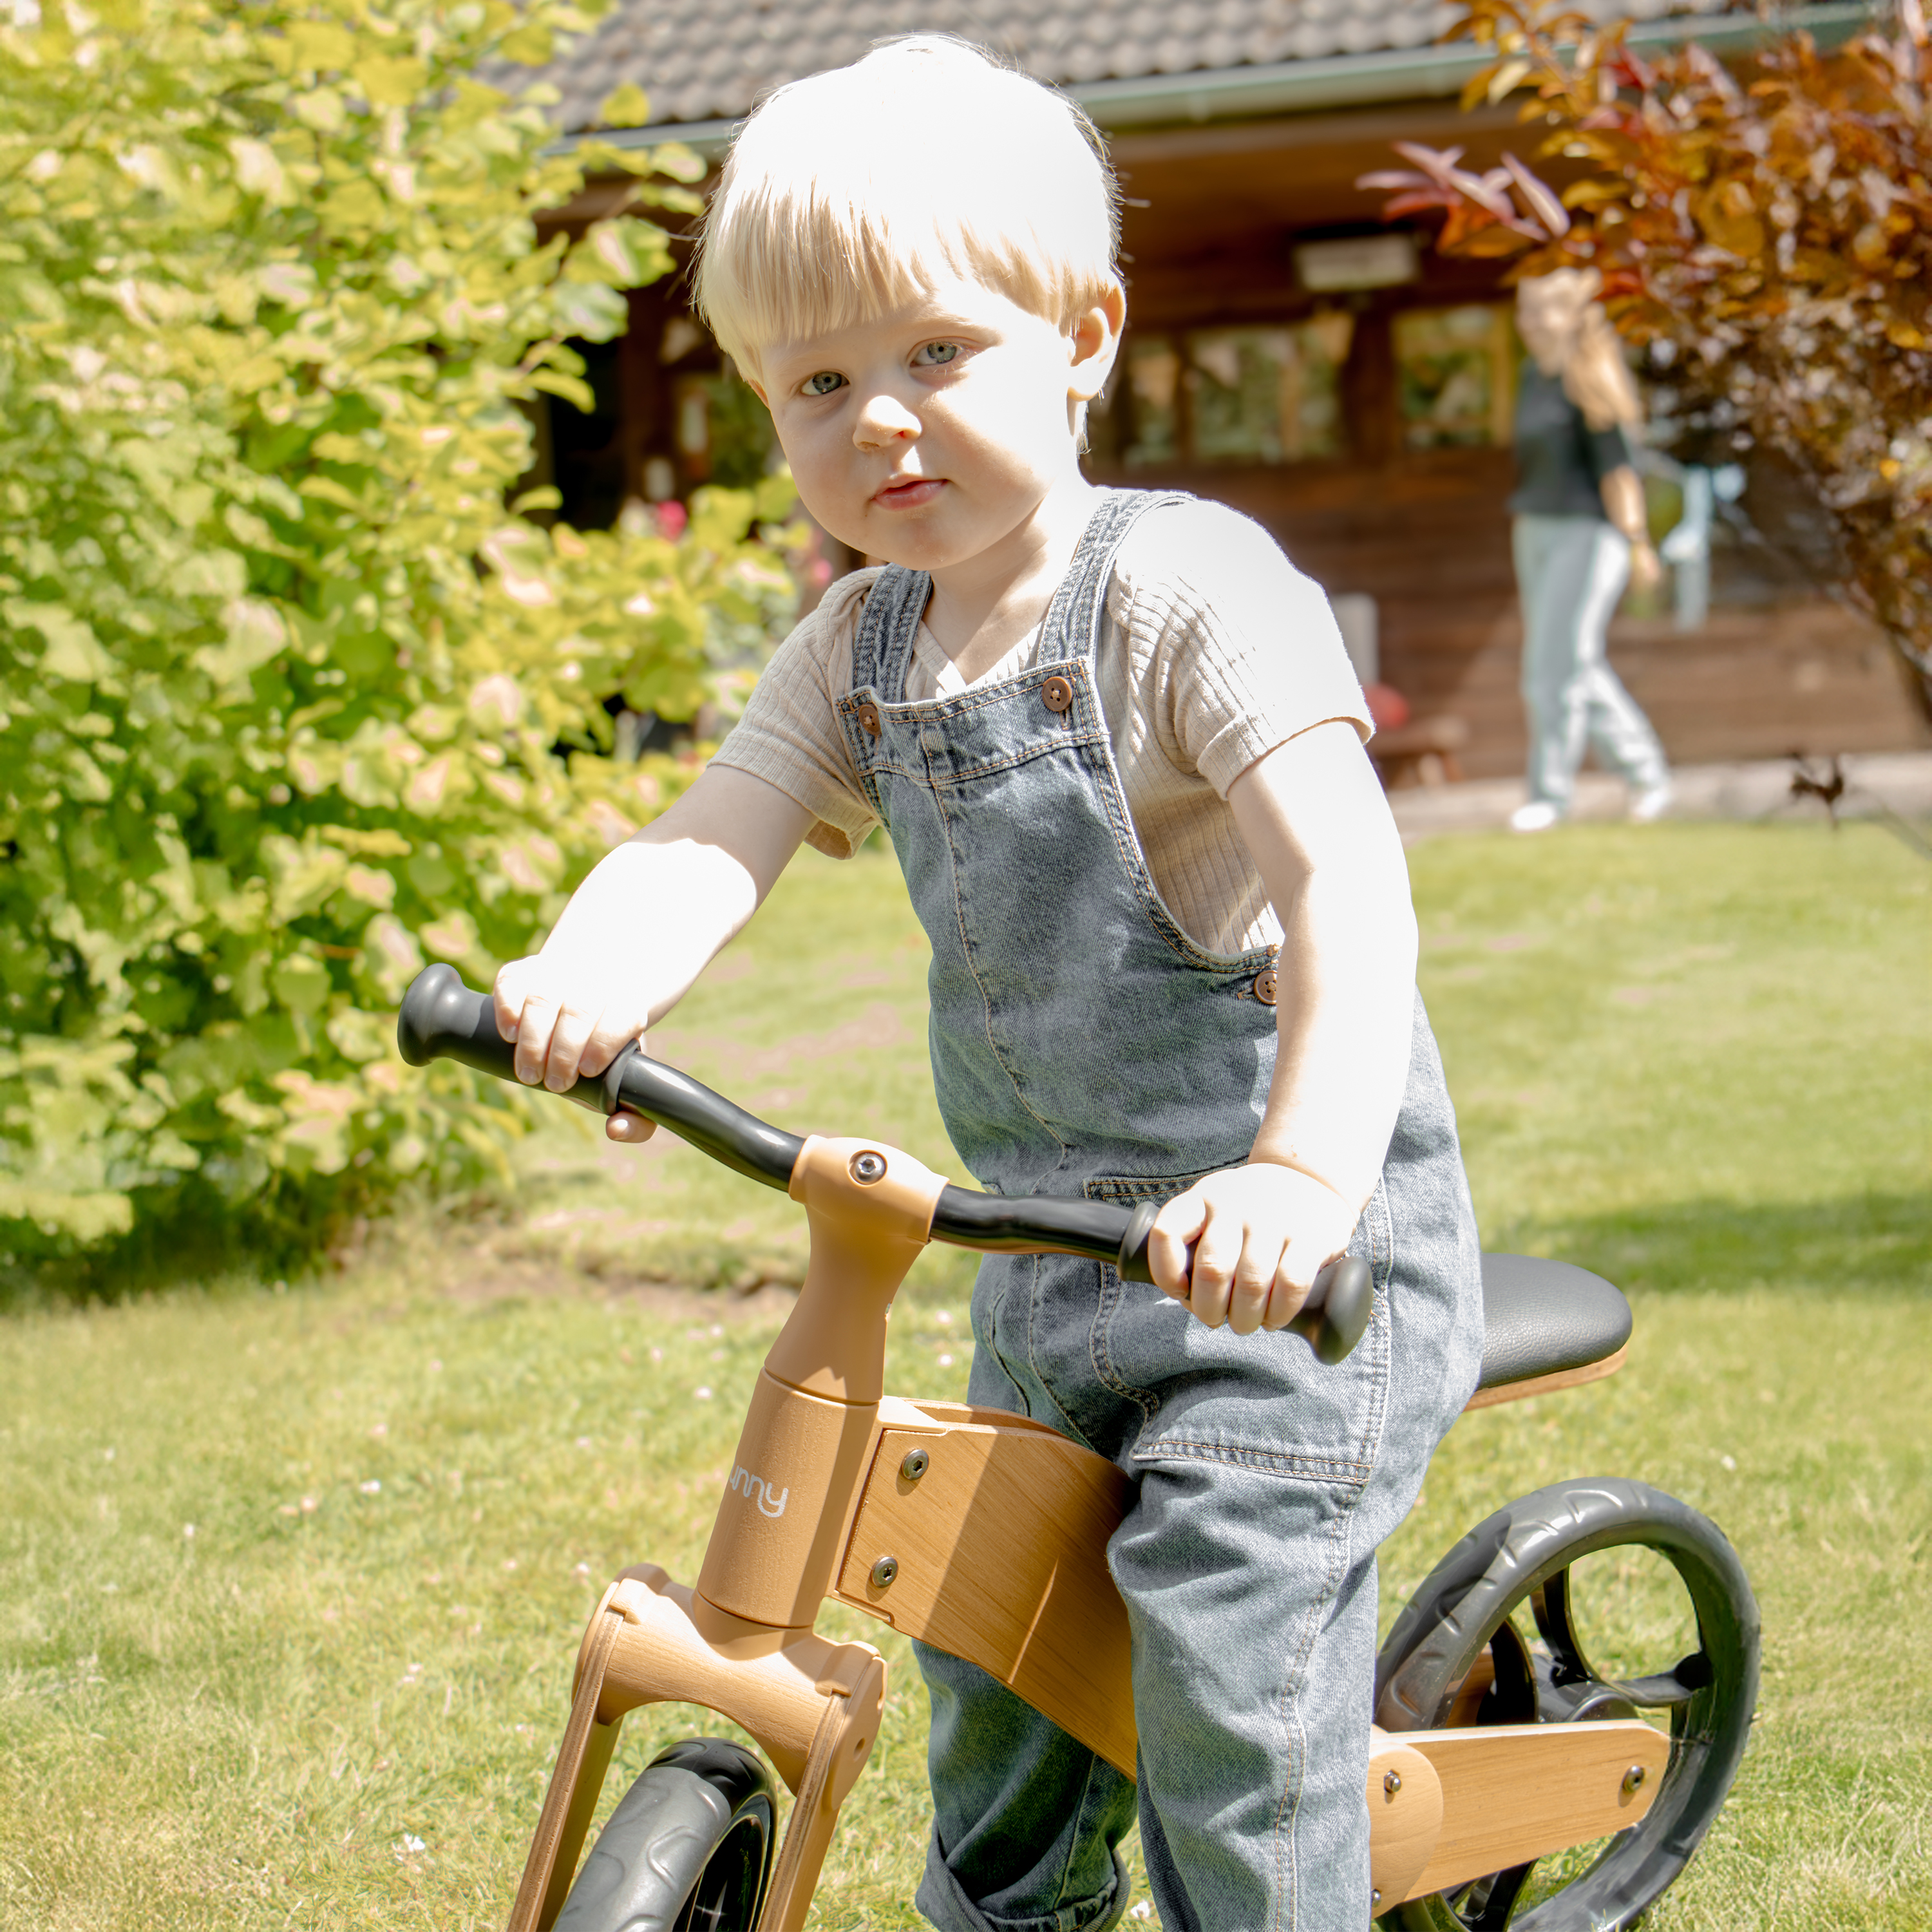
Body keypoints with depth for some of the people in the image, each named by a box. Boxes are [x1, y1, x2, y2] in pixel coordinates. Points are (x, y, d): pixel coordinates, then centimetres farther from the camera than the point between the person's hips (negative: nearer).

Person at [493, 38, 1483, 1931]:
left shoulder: (1189, 588, -19)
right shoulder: (857, 650, 2)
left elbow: (1346, 872, -31)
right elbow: (713, 837, -11)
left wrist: (1308, 1169, -46)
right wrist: (584, 978, -35)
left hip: (1294, 1250, -7)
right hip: (1050, 1251, 7)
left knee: (1224, 1629, -15)